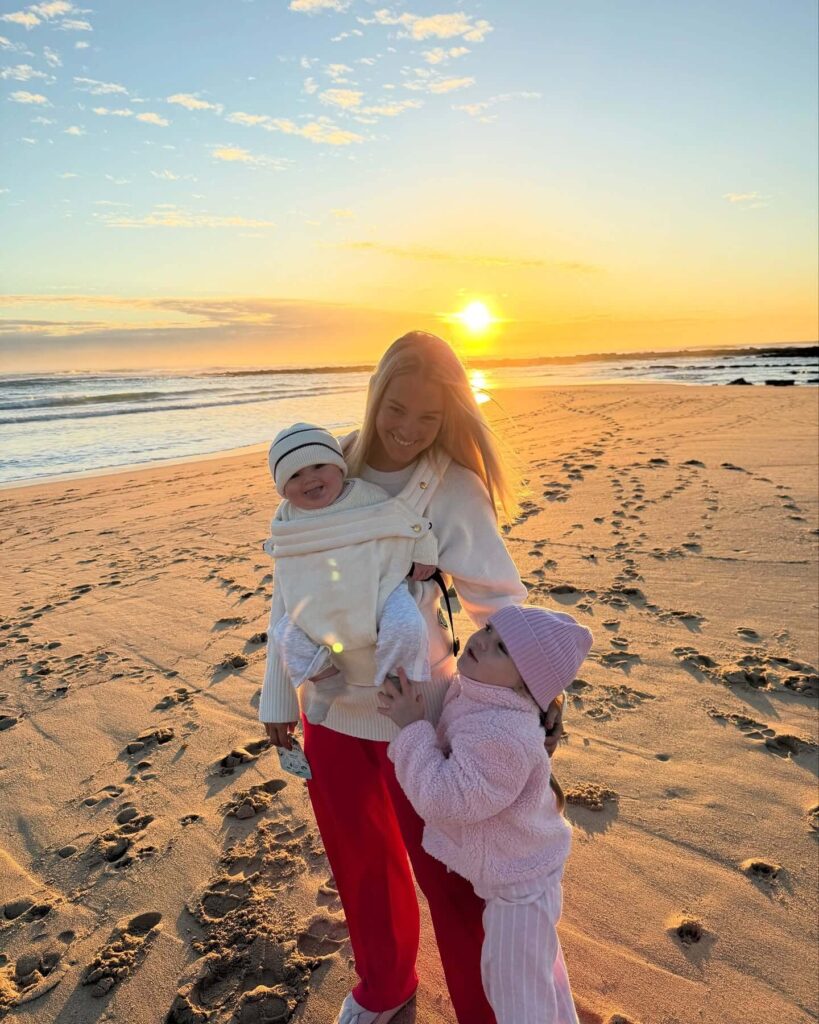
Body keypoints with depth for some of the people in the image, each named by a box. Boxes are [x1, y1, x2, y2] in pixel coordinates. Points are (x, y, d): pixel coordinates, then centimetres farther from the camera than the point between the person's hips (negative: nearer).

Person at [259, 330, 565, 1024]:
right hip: (330, 706, 4)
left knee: (444, 871, 12)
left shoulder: (454, 490, -14)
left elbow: (498, 598, -9)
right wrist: (279, 694, 5)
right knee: (359, 860, 24)